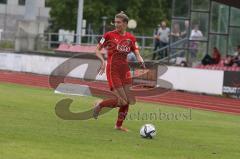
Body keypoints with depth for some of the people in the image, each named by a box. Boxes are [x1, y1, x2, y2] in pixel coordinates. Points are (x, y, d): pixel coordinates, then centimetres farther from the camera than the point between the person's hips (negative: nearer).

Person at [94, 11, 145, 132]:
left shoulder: (131, 38, 7)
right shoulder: (109, 35, -5)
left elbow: (137, 54, 5)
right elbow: (97, 50, -3)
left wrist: (140, 60, -18)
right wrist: (103, 61, -21)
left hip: (125, 70, 5)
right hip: (113, 70, -5)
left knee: (129, 100, 2)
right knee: (122, 101, -13)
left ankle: (119, 125, 17)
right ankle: (100, 105, 10)